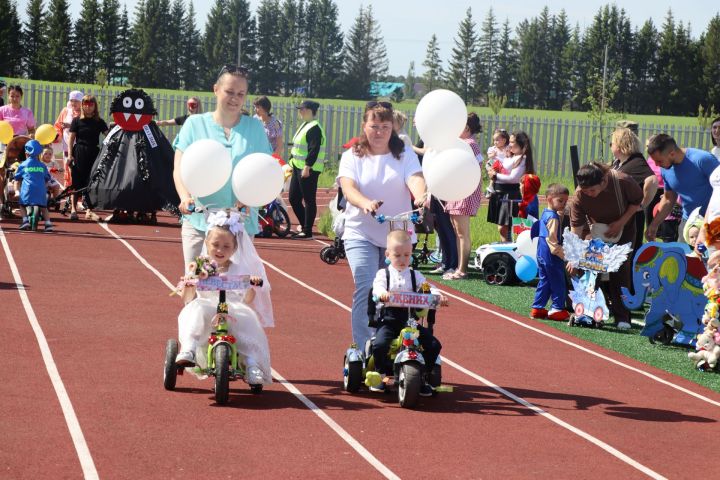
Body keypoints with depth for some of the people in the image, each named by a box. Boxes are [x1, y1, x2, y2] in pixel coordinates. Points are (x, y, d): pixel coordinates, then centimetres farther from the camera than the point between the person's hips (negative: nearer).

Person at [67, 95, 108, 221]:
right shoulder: (77, 121, 1)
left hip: (93, 154, 2)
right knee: (76, 182, 1)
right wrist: (70, 155, -7)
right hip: (79, 153, -2)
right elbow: (71, 138, 0)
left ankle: (89, 211, 5)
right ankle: (73, 209, 7)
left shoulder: (99, 122, 6)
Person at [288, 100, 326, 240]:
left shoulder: (314, 128, -14)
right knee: (293, 198, 12)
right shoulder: (304, 125, 17)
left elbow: (314, 150, -21)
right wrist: (292, 163, 24)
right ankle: (303, 225, 23)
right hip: (298, 168, 10)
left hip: (309, 170, -10)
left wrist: (307, 167, -24)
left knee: (309, 200, -4)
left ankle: (307, 231, 0)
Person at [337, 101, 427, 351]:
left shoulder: (405, 154, 3)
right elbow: (348, 187, -16)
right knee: (366, 291, -16)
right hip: (361, 234, -2)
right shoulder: (352, 156, 1)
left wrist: (420, 197, -41)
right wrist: (365, 203, -38)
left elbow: (415, 179, -16)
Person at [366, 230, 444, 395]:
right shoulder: (383, 274, 6)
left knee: (434, 345, -13)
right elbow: (377, 287, -14)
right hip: (389, 320, -3)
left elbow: (427, 288, 0)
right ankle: (382, 375, -1)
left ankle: (422, 377, 7)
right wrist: (382, 293, -39)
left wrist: (437, 295, -23)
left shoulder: (415, 275, 14)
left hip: (412, 320, 3)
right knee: (379, 344, -29)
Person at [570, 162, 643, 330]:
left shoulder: (622, 182, -33)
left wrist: (620, 223, -21)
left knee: (621, 269, -10)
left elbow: (637, 200, -12)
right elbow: (576, 228, -26)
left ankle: (622, 316, -6)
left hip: (623, 227, -1)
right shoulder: (579, 196, -29)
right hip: (596, 229, 1)